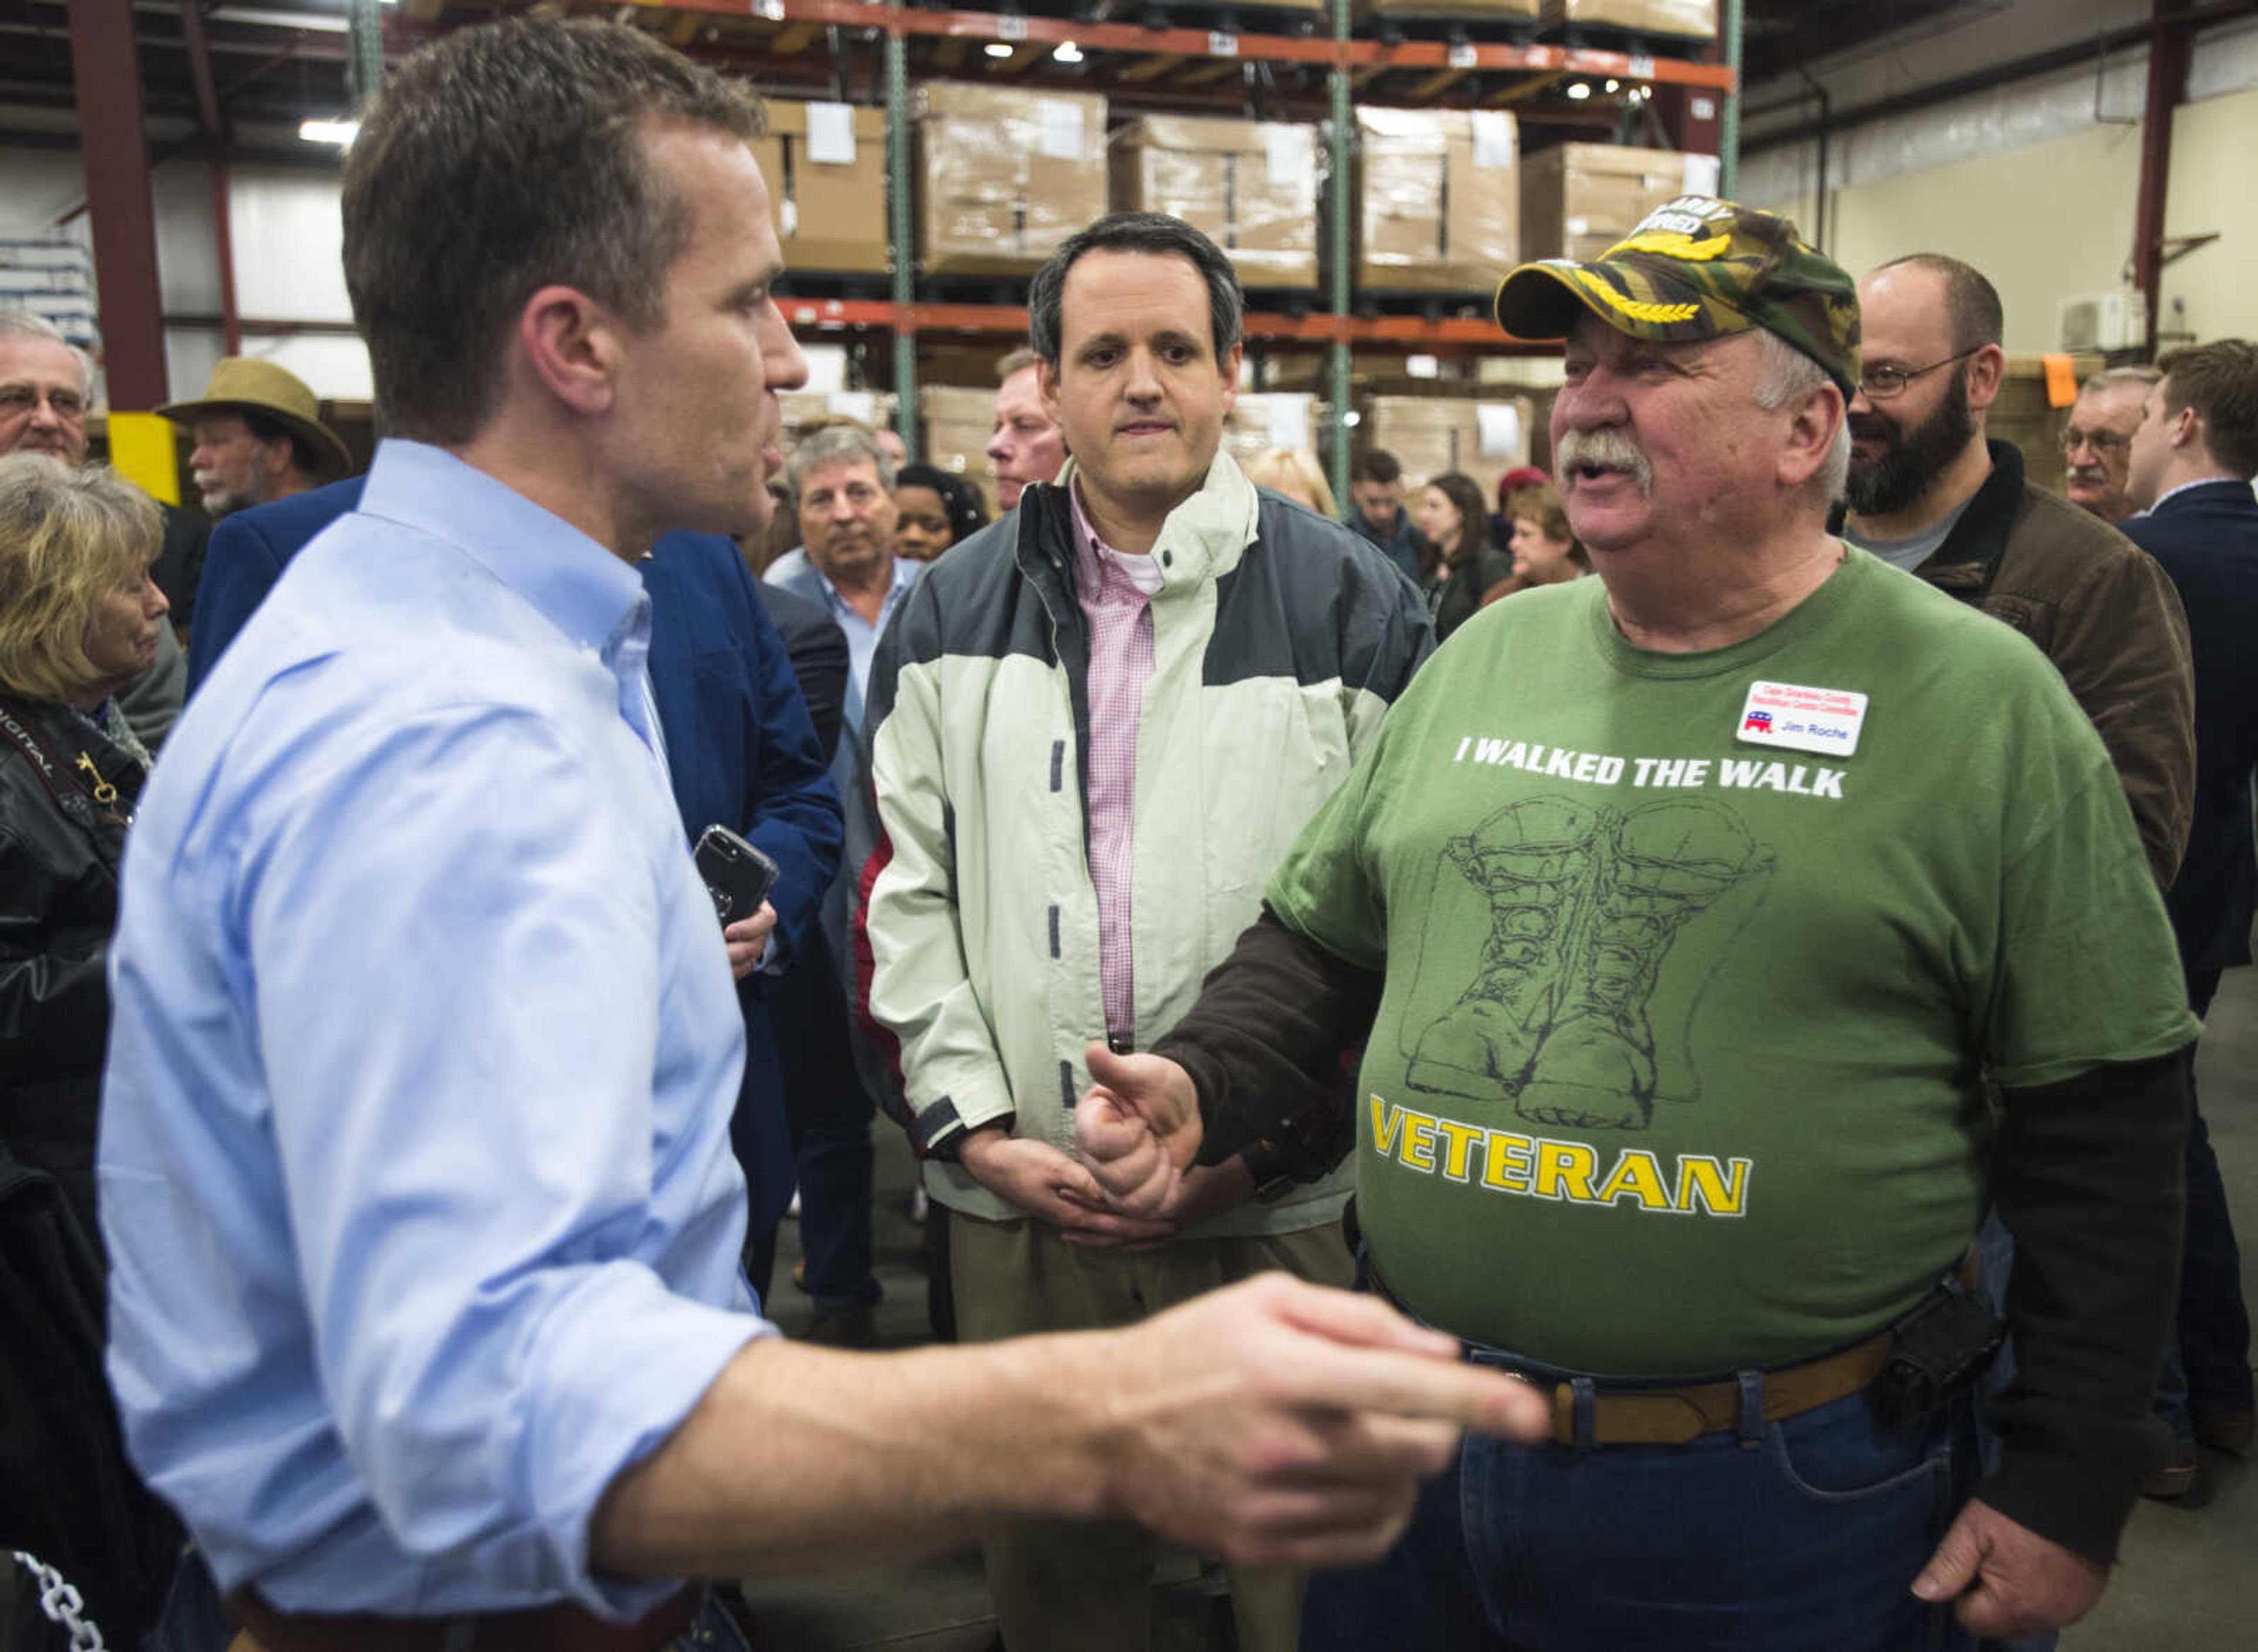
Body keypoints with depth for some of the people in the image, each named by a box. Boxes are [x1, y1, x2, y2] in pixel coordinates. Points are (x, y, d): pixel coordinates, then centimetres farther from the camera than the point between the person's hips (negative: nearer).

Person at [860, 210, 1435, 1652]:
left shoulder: (1351, 603, -2)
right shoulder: (955, 614, 7)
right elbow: (912, 893, 6)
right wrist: (977, 1127, -3)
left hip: (1276, 1207, -2)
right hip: (1020, 1201, 3)